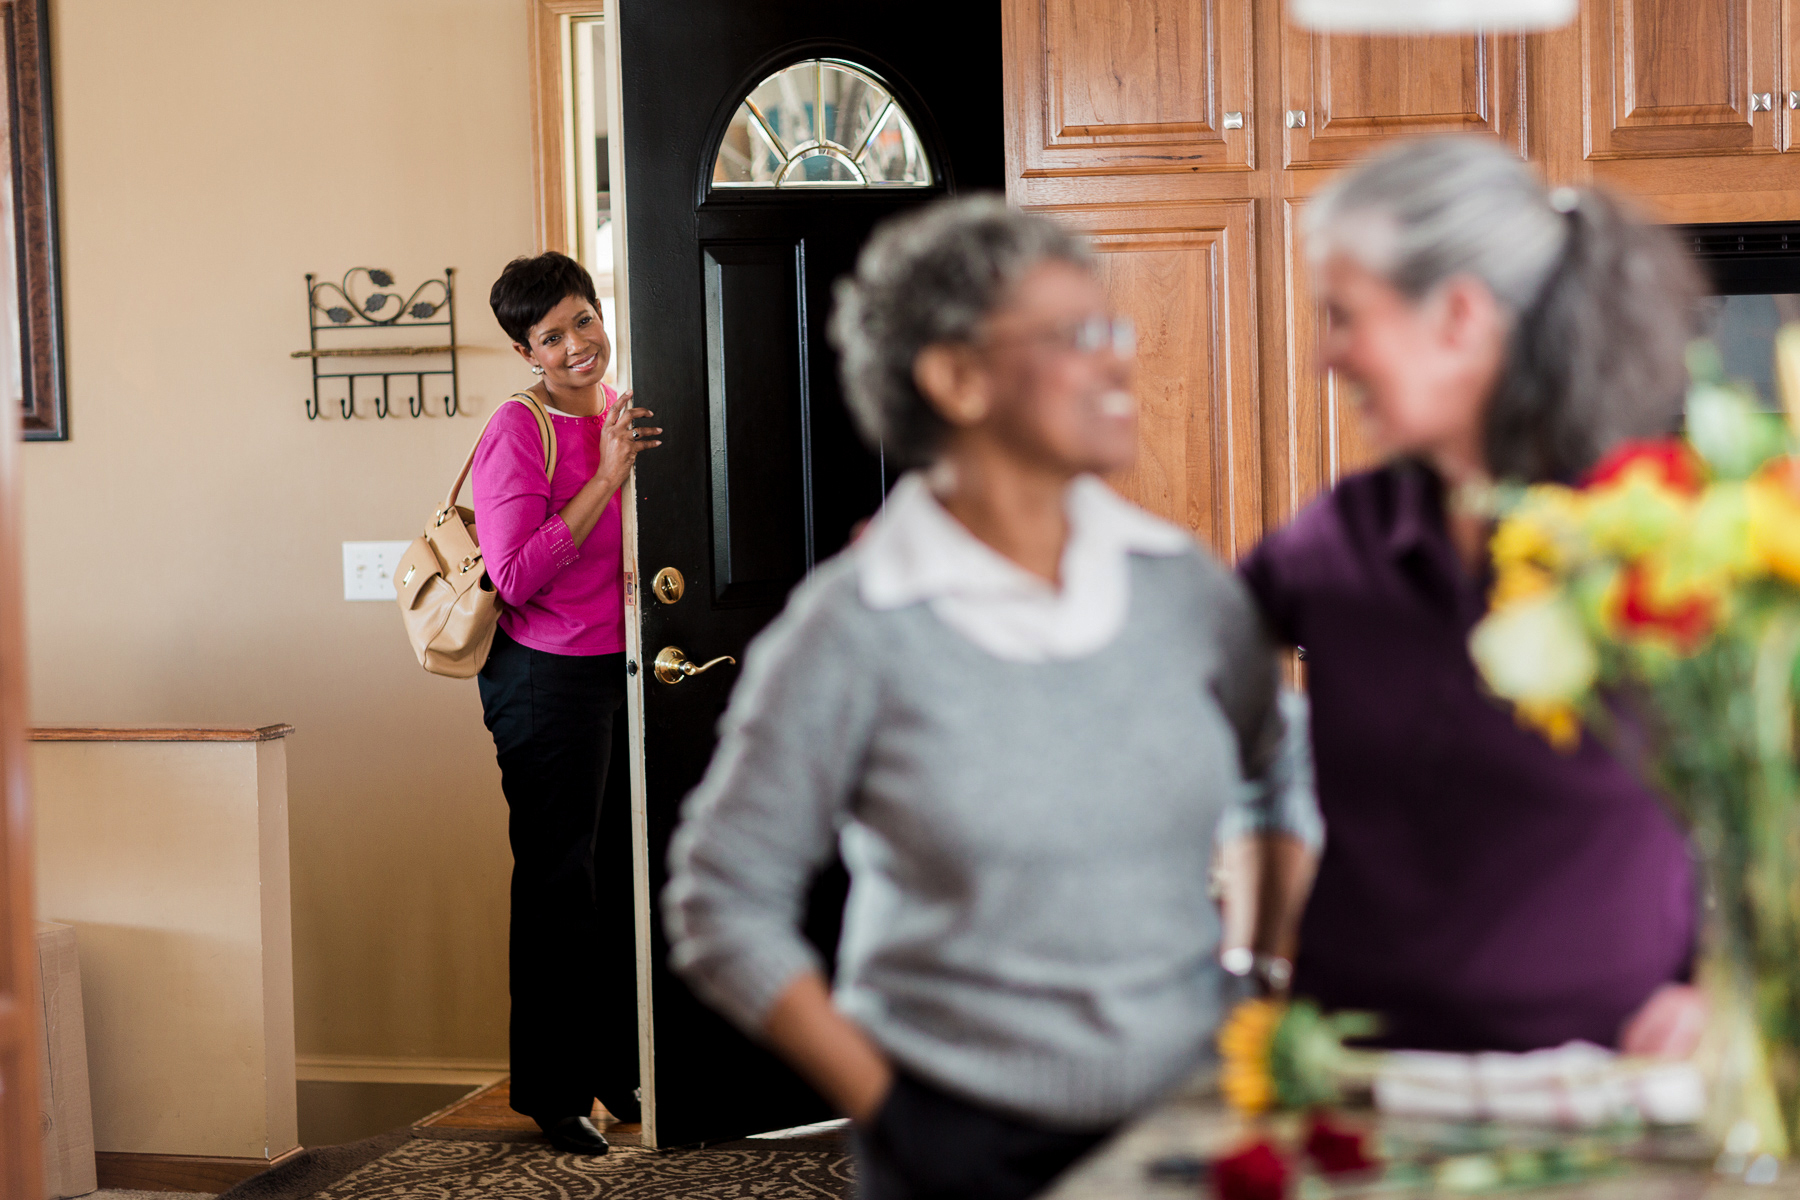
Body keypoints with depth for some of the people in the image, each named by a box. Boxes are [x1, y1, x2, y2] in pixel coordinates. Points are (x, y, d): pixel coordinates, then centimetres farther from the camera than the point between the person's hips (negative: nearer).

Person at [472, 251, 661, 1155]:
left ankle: (617, 1070, 29)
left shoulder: (624, 416, 9)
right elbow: (516, 576, -22)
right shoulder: (518, 431, -14)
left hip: (623, 667, 7)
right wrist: (607, 480, -24)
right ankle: (553, 1091, 15)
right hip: (548, 679, -7)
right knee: (556, 882, 2)